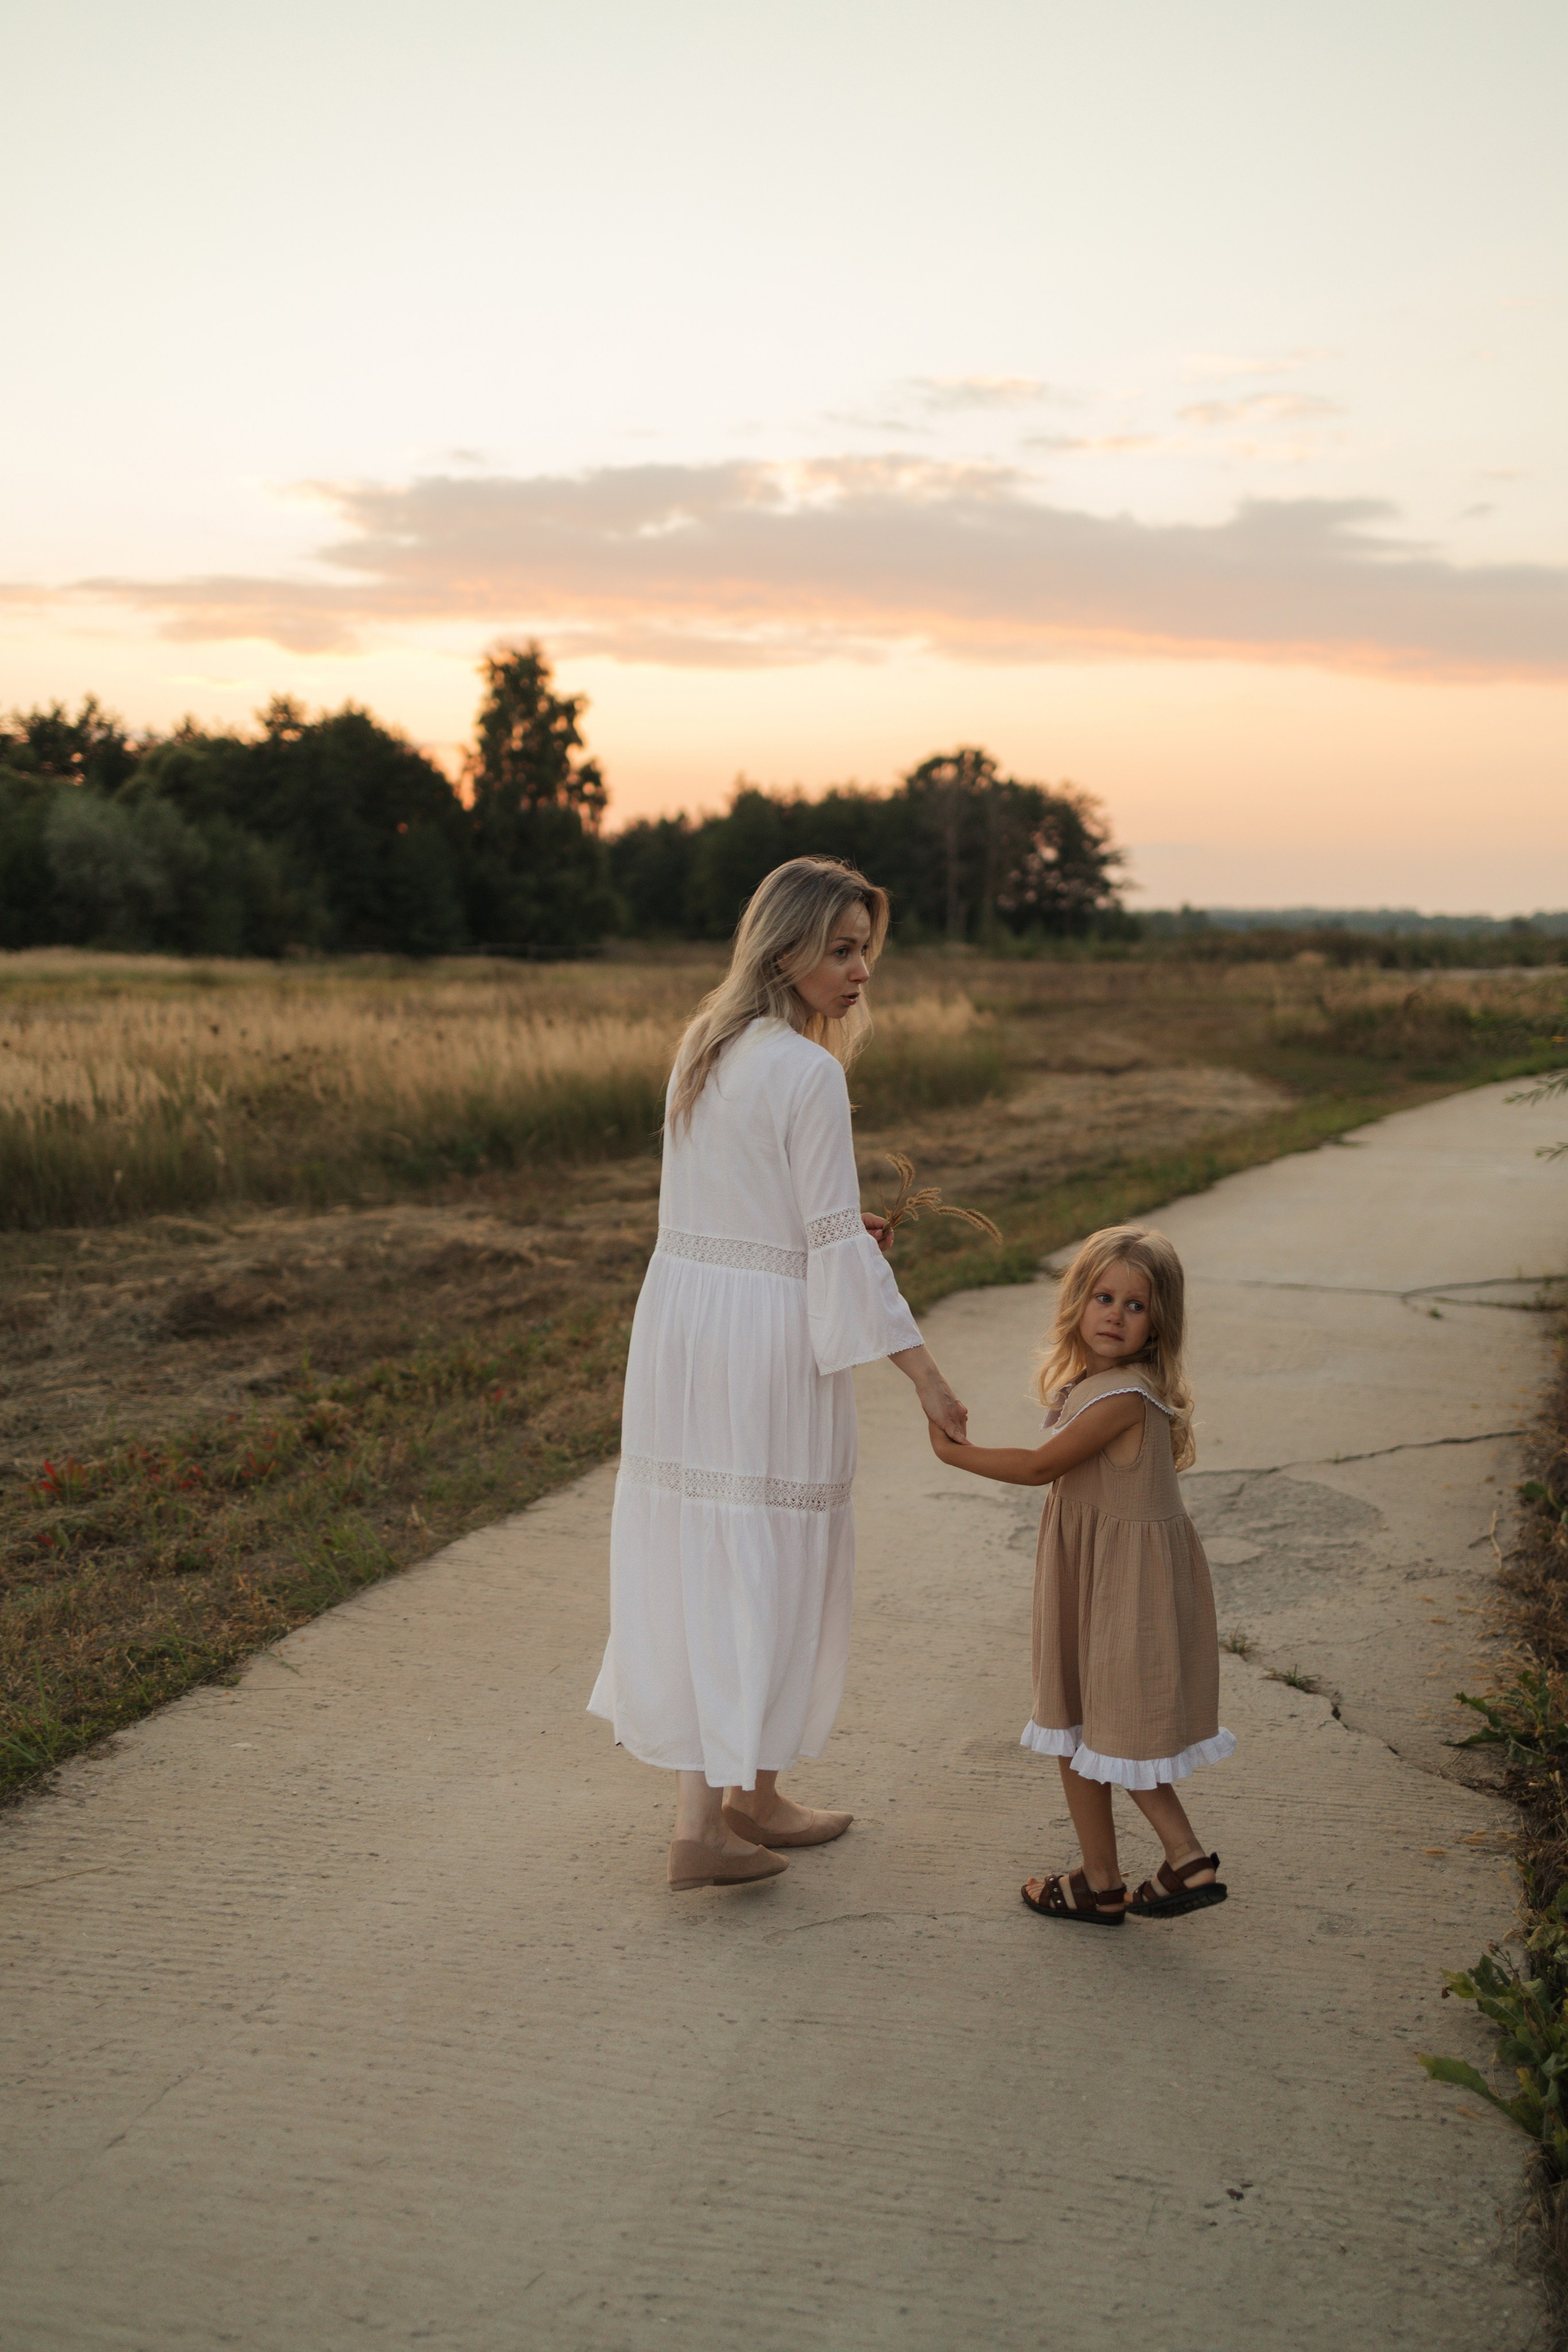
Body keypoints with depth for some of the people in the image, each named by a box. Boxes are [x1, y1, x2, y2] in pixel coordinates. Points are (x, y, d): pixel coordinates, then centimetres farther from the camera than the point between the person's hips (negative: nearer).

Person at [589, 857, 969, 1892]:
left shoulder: (704, 1044, 9)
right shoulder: (809, 1073, -16)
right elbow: (839, 1246, -17)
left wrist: (830, 1231, 11)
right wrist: (926, 1375, -13)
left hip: (679, 1312, 8)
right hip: (768, 1338, -8)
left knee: (695, 1558, 14)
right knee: (767, 1567, 5)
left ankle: (707, 1800, 25)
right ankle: (748, 1799, 15)